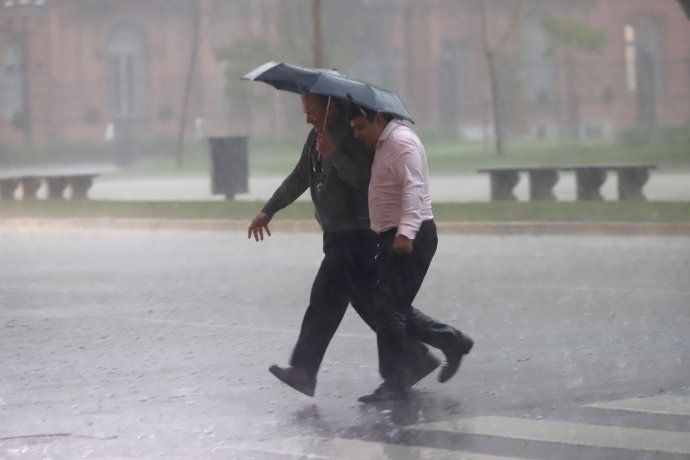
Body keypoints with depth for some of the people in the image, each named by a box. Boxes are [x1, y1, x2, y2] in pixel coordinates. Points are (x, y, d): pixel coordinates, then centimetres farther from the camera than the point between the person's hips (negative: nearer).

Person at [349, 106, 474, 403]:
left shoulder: (402, 142, -13)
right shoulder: (383, 145, 20)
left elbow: (413, 188, -25)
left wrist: (406, 232, -36)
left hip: (409, 240, -10)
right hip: (393, 238, 10)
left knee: (389, 307, -11)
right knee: (395, 308, 10)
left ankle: (394, 383, -7)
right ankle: (452, 342, 18)